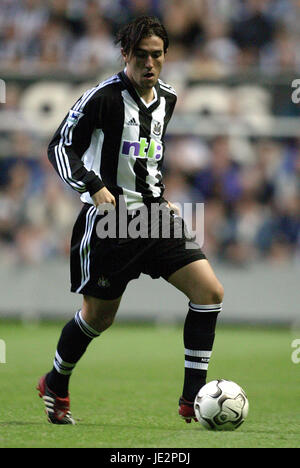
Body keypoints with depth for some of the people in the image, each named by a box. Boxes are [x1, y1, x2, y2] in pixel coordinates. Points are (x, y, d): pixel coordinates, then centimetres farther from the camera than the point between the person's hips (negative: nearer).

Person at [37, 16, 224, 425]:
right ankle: (55, 387, 34)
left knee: (210, 290, -9)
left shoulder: (166, 99, 9)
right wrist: (94, 187, -22)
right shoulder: (105, 96, -13)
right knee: (99, 316, 5)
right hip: (109, 219, -6)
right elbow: (60, 147, -11)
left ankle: (193, 398, -4)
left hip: (153, 217, 6)